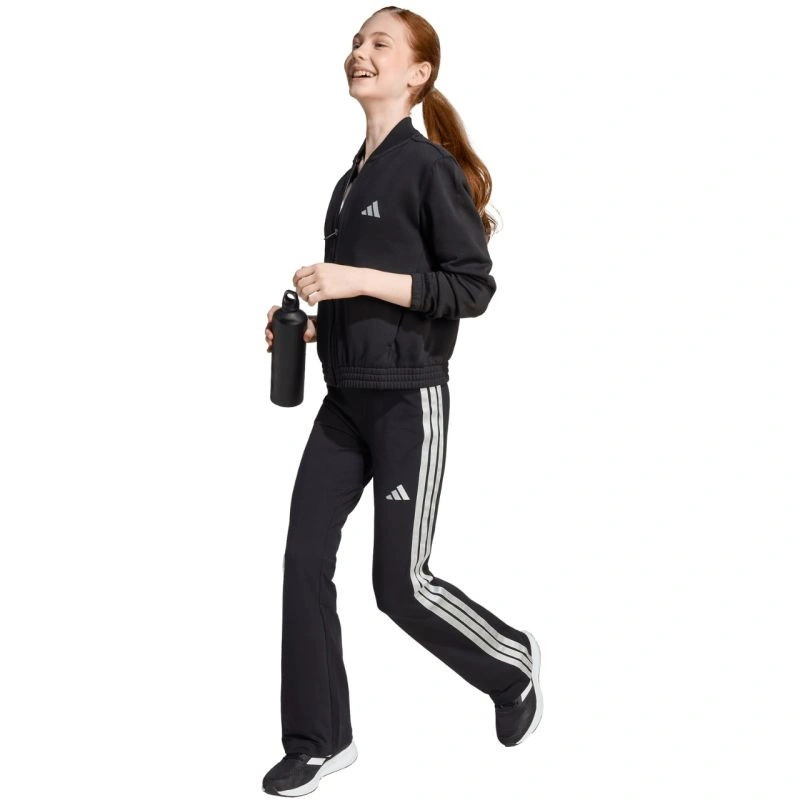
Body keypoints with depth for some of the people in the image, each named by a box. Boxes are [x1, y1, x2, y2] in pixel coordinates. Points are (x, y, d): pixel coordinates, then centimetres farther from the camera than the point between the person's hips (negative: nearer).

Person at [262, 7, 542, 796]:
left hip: (407, 401, -7)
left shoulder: (430, 167, -10)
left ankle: (512, 664, 25)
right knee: (305, 560, 1)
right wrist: (312, 322, 7)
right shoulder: (352, 178, 13)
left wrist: (359, 281, -21)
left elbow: (472, 288, -15)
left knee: (401, 585, -2)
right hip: (344, 401, 7)